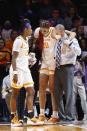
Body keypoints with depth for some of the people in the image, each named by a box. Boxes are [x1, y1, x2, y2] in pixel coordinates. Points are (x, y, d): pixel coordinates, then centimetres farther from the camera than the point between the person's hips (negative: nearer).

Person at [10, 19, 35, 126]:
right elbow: (13, 58, -18)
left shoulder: (26, 39, 13)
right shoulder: (19, 40, -14)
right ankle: (13, 118, 5)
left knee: (31, 91, 2)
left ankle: (30, 117, -1)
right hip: (18, 70, -9)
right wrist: (15, 73, -24)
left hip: (25, 69, 9)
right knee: (15, 93, -2)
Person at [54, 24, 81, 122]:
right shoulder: (58, 42, 16)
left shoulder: (71, 40, -3)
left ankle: (68, 115, -3)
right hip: (58, 68, 7)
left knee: (68, 91, -6)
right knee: (57, 92, 9)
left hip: (67, 68, -7)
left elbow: (78, 52, -18)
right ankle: (60, 114, 18)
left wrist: (69, 44, -26)